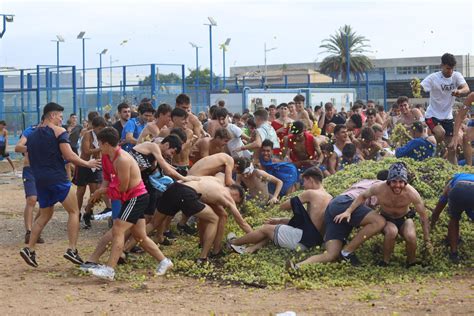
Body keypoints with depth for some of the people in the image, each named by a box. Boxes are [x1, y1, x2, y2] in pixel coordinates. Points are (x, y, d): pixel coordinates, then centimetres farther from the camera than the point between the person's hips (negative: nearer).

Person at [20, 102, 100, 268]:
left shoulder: (32, 136, 14)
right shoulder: (58, 131, -6)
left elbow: (29, 161, 20)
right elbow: (69, 156, -13)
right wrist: (87, 164, -1)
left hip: (40, 180, 6)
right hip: (57, 179, -6)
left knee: (44, 215, 19)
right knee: (74, 212, 5)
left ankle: (29, 249, 8)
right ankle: (72, 250, -6)